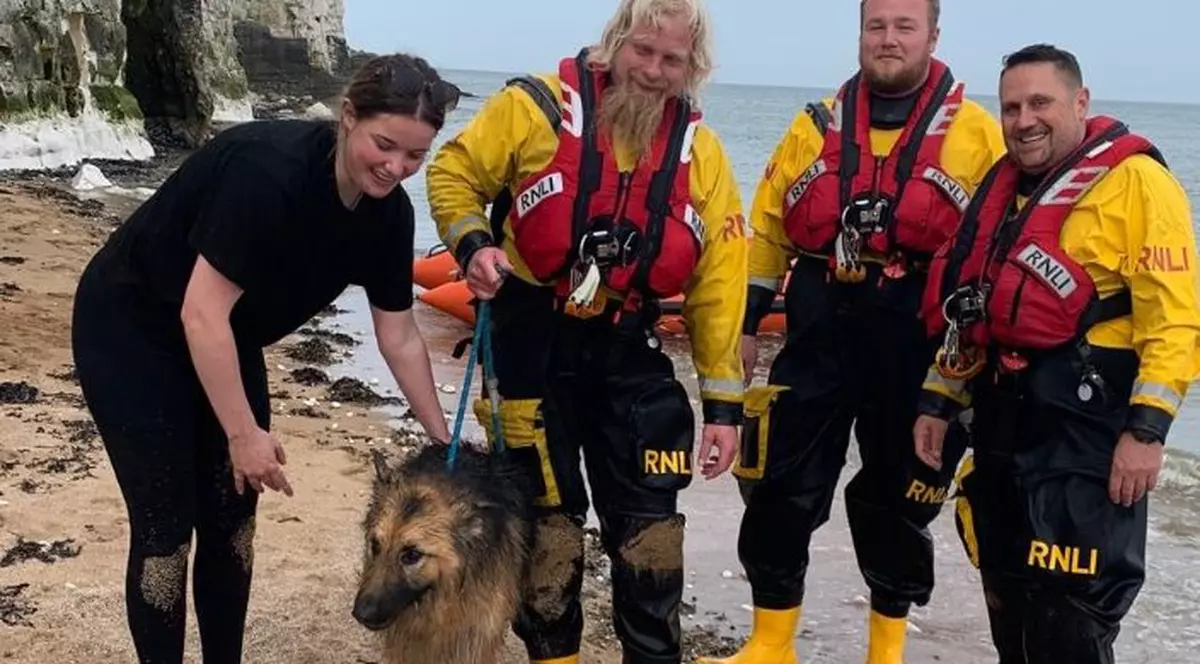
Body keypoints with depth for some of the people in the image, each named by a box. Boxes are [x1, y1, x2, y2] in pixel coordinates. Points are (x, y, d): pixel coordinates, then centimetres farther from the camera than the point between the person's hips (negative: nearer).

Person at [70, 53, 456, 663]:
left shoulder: (389, 211, -11)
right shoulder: (268, 169, -34)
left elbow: (399, 338, 0)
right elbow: (201, 313, -31)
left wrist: (444, 441, 3)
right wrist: (244, 434, -25)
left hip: (226, 340, 7)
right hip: (129, 330, -7)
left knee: (232, 517, 9)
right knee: (166, 525, -5)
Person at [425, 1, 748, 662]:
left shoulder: (699, 151, -1)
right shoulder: (539, 106, -10)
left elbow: (718, 283, -1)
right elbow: (453, 173, -1)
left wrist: (722, 400, -2)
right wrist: (472, 243, -21)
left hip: (629, 351, 3)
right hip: (532, 342, -2)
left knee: (650, 526, 7)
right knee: (545, 522, 10)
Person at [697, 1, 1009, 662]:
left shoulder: (976, 134, 0)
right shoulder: (817, 125, 8)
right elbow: (766, 230, 11)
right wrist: (745, 322, 7)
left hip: (918, 346, -2)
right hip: (819, 334, 2)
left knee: (899, 498, 11)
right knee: (783, 488, 5)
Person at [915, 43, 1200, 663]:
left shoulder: (1135, 180, -9)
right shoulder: (1003, 188, 15)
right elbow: (972, 308, 22)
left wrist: (1146, 428, -21)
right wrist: (938, 400, 18)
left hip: (1087, 426, -8)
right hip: (1003, 419, 8)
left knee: (1069, 614, -5)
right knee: (1008, 599, 16)